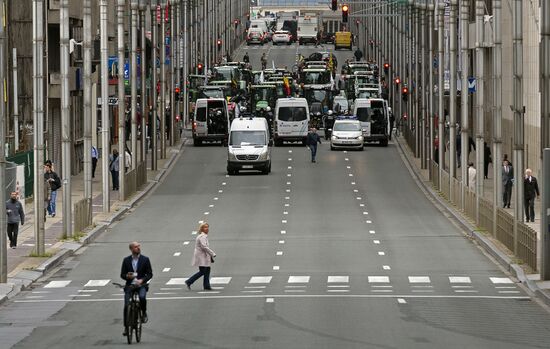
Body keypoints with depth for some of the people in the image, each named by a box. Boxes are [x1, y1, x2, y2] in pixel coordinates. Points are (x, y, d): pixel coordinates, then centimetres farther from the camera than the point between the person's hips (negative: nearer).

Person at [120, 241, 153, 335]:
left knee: (142, 297, -33)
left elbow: (150, 274, 2)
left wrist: (142, 280, -15)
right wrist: (127, 276, -15)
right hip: (129, 285, 2)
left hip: (141, 285, -2)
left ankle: (144, 313, -5)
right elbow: (122, 274, 9)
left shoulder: (145, 259, 5)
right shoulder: (126, 260, 8)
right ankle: (126, 327, 3)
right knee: (126, 306, -9)